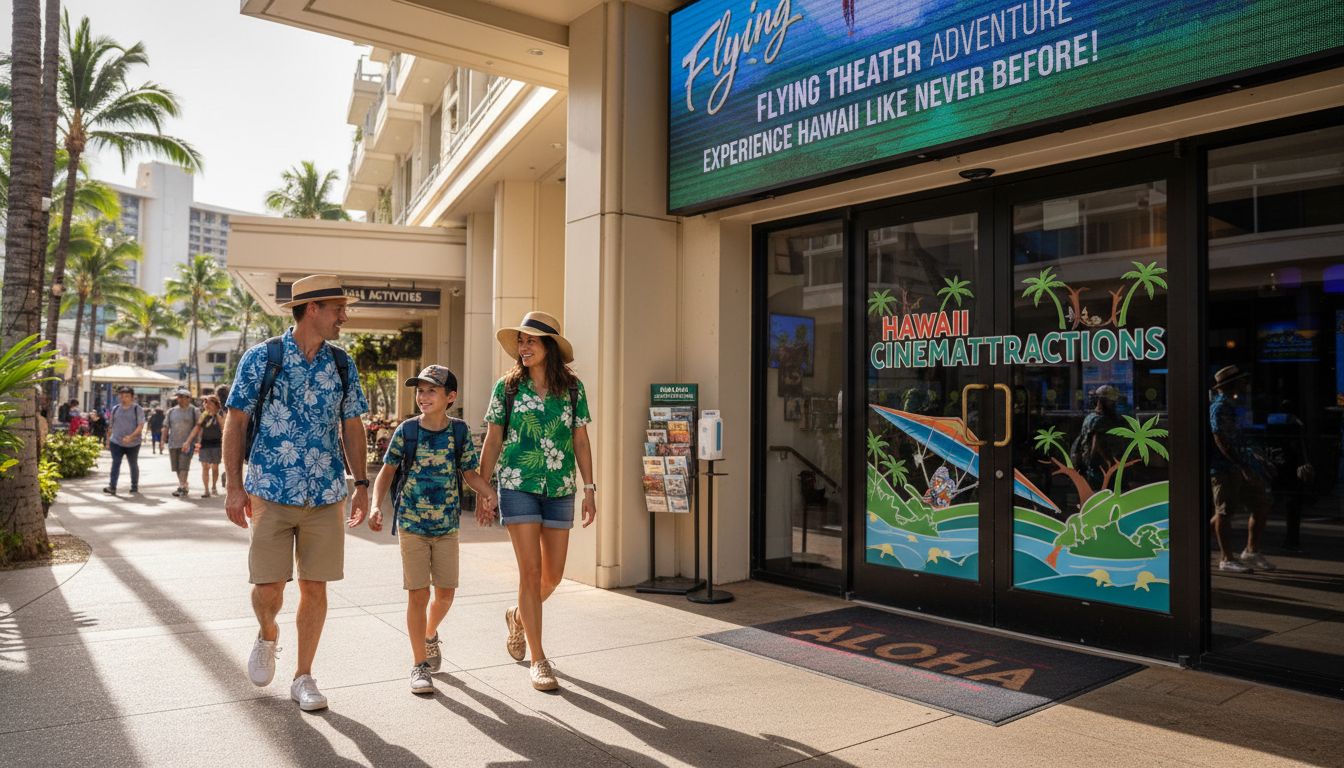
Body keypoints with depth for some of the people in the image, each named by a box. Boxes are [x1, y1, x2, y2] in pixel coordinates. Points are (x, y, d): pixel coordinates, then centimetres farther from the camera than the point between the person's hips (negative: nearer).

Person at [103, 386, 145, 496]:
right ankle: (112, 487, -13)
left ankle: (135, 487, 21)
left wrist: (131, 436, -26)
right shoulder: (115, 408, 8)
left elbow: (141, 426, -11)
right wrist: (108, 441, 14)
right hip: (116, 442, 2)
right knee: (115, 464, -9)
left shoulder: (137, 409, -4)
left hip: (133, 443, -2)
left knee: (133, 465, 10)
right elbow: (112, 426, 15)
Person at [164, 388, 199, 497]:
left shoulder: (194, 411, 0)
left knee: (183, 466, -12)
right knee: (177, 467, 10)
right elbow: (166, 427, 15)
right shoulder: (171, 411, 12)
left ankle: (182, 487, -12)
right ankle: (183, 485, 21)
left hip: (187, 443, -5)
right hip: (173, 443, 5)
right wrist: (164, 440, 9)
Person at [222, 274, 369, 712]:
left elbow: (352, 427, 12)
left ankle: (304, 677, 20)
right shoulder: (261, 358, -2)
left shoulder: (342, 365, 8)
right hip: (271, 492, -3)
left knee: (315, 585, 5)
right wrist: (234, 485, -6)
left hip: (327, 495, 3)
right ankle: (267, 635, 32)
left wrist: (361, 484, 8)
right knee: (268, 584, -3)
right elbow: (236, 422, -1)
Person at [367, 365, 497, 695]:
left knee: (446, 592, 8)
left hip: (447, 525, 2)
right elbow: (387, 470, -3)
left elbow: (470, 472, 2)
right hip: (411, 524, -2)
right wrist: (376, 505, -18)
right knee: (418, 593, -2)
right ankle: (420, 665, 11)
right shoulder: (407, 430, -6)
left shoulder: (459, 431, -3)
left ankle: (430, 635, 40)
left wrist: (489, 493, -17)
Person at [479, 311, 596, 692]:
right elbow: (493, 441, 4)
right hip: (518, 486, -2)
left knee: (553, 575, 8)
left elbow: (581, 441, 7)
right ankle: (538, 660, 7)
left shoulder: (572, 388, 4)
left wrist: (589, 489, 3)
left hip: (560, 489, 3)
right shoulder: (507, 387, 1)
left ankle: (518, 616, 40)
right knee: (531, 571, -5)